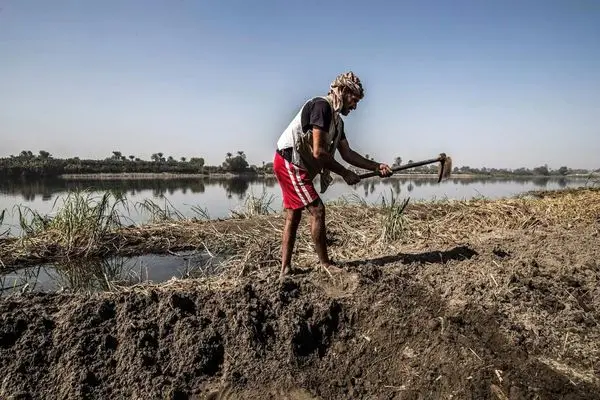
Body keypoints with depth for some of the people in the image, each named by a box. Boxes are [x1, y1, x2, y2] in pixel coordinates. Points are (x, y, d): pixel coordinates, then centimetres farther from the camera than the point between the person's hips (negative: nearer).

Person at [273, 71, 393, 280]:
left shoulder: (336, 119, 15)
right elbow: (318, 152, -22)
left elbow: (347, 153, 14)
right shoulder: (321, 106, -16)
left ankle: (285, 269, 17)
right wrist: (345, 173, -12)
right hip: (290, 163, -10)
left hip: (294, 166, 10)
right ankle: (326, 264, 4)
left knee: (293, 215, 10)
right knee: (317, 209, -8)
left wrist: (377, 166, 6)